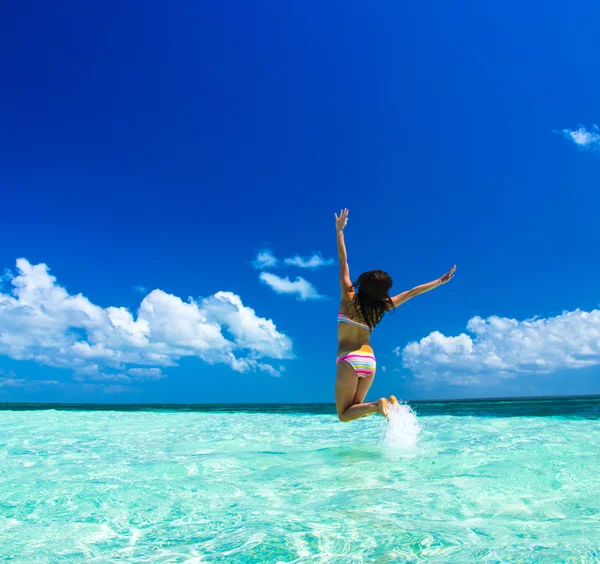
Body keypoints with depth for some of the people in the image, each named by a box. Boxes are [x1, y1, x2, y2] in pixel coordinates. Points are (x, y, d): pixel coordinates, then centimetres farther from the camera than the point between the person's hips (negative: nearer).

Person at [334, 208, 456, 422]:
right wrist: (440, 281, 21)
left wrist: (339, 231, 3)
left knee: (344, 414, 0)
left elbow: (343, 261, -3)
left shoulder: (349, 297, -5)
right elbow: (413, 292, 12)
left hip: (348, 360, -4)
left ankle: (377, 405, -25)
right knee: (355, 405, 19)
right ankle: (386, 403, -7)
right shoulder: (382, 306, 4)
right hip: (370, 360, 5)